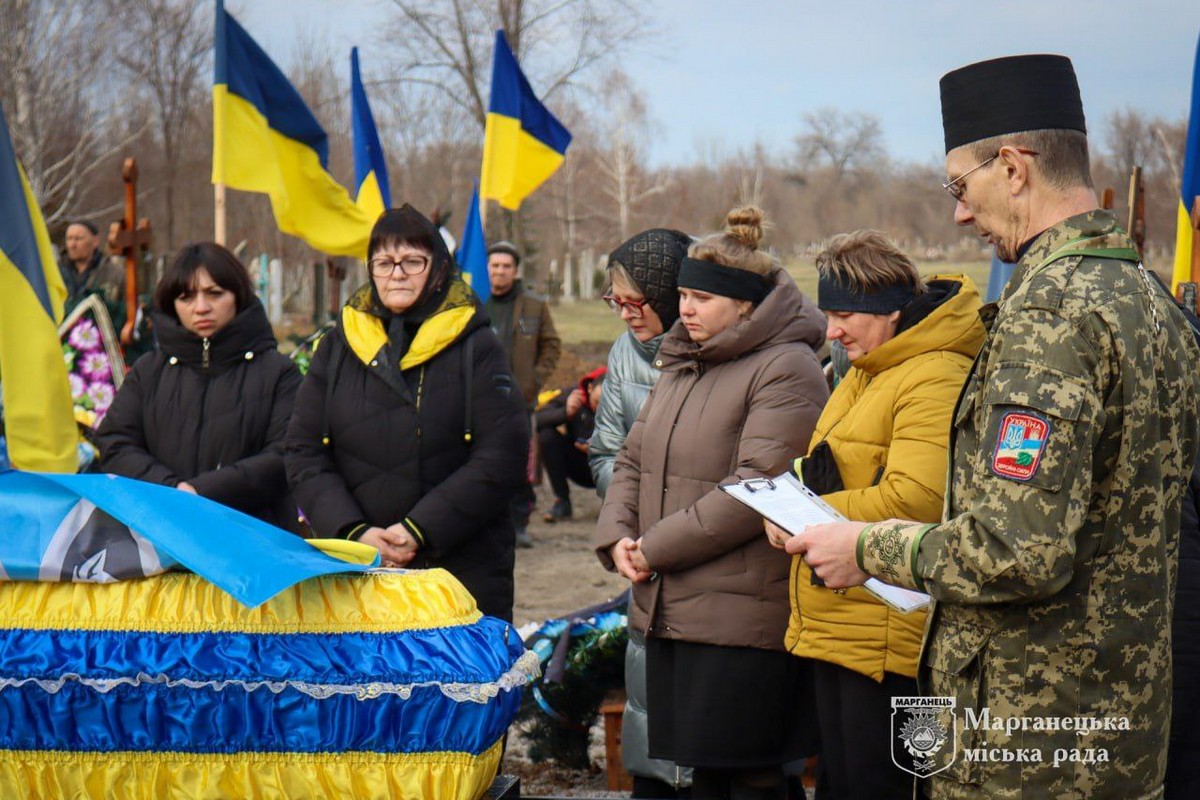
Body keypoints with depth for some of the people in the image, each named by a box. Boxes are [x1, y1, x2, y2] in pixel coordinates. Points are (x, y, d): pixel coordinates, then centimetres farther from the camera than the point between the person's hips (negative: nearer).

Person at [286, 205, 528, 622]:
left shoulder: (476, 347, 3)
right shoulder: (337, 348, 12)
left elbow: (502, 458, -6)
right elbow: (304, 455, 6)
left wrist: (420, 530, -15)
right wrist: (354, 532, -10)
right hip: (353, 571, 2)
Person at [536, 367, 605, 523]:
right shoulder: (574, 395, -16)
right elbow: (537, 419, -22)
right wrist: (565, 412, -38)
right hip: (579, 467, 2)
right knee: (547, 436, -24)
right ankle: (562, 502, -12)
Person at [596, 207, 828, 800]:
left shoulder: (786, 370, -11)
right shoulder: (682, 366, 18)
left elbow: (755, 489, -20)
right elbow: (634, 461, 20)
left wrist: (657, 548, -15)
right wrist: (617, 537, 1)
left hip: (742, 617, -8)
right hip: (669, 610, 8)